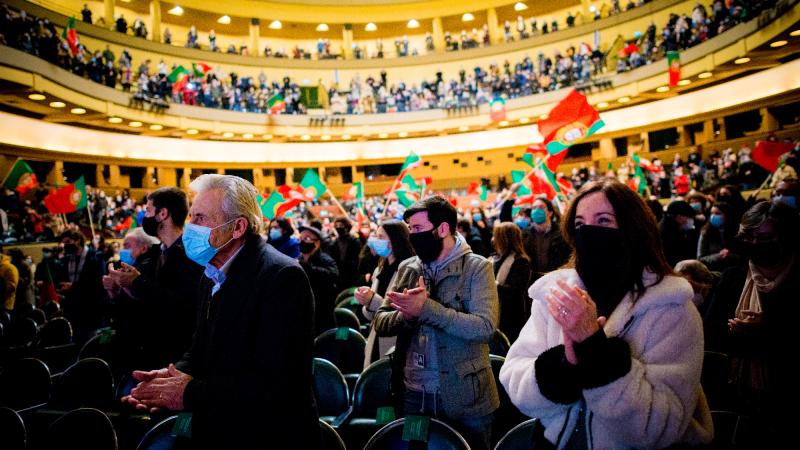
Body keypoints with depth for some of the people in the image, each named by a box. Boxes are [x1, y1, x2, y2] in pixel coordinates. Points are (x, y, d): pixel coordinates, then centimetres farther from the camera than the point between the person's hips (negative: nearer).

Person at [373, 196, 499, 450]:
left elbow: (485, 327, -21)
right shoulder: (407, 268, 6)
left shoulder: (477, 267, -9)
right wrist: (405, 314, -18)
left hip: (464, 399, -4)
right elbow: (380, 324, 3)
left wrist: (426, 308, -26)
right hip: (412, 394, 4)